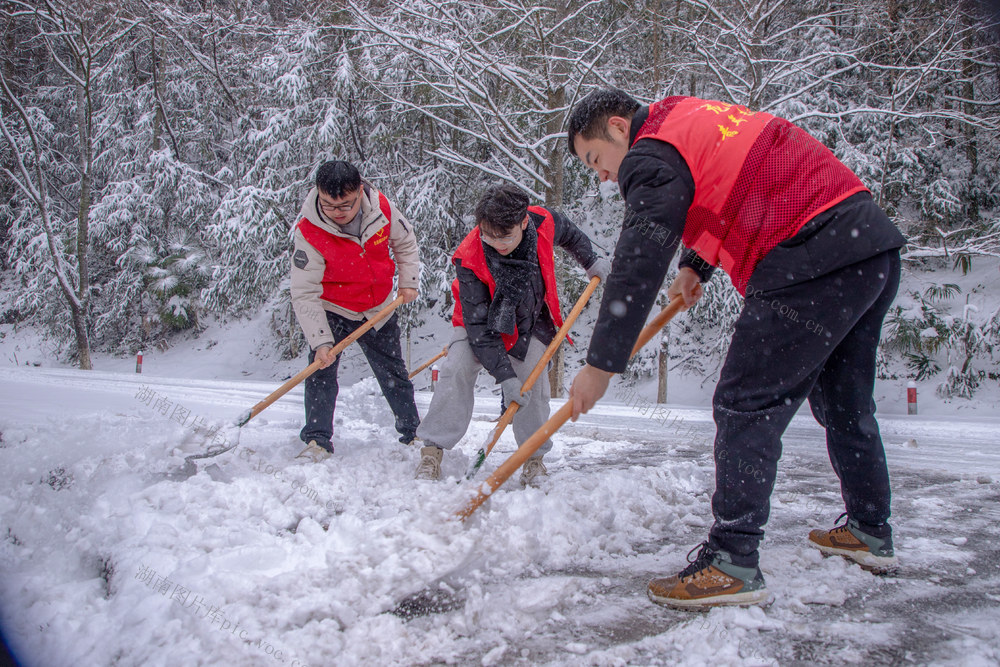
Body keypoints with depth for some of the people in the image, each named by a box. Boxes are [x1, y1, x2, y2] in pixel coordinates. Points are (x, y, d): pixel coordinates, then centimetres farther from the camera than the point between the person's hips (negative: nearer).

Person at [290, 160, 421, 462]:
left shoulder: (381, 206, -20)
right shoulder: (309, 231, -29)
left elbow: (405, 243, 3)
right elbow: (304, 294, -27)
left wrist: (408, 282, -3)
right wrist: (321, 341, -33)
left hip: (380, 308, 3)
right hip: (332, 310, -3)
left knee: (393, 373, 12)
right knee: (321, 369, -18)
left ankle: (413, 432, 28)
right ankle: (317, 441, -9)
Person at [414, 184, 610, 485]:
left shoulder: (544, 222, -27)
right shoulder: (469, 258, -35)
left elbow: (570, 234, 3)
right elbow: (478, 324, -32)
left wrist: (591, 261, -3)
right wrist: (504, 375, -34)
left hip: (530, 323, 2)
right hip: (483, 321, -2)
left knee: (533, 380, -13)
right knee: (458, 368, -22)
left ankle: (535, 457, 6)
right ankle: (432, 449, -10)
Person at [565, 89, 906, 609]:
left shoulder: (651, 156, -6)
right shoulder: (692, 116, 23)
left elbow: (638, 264, -13)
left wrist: (600, 365, -10)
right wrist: (695, 268, 32)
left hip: (814, 263, -10)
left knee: (746, 407, -7)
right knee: (844, 404, 20)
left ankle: (732, 563, -7)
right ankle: (871, 533, 34)